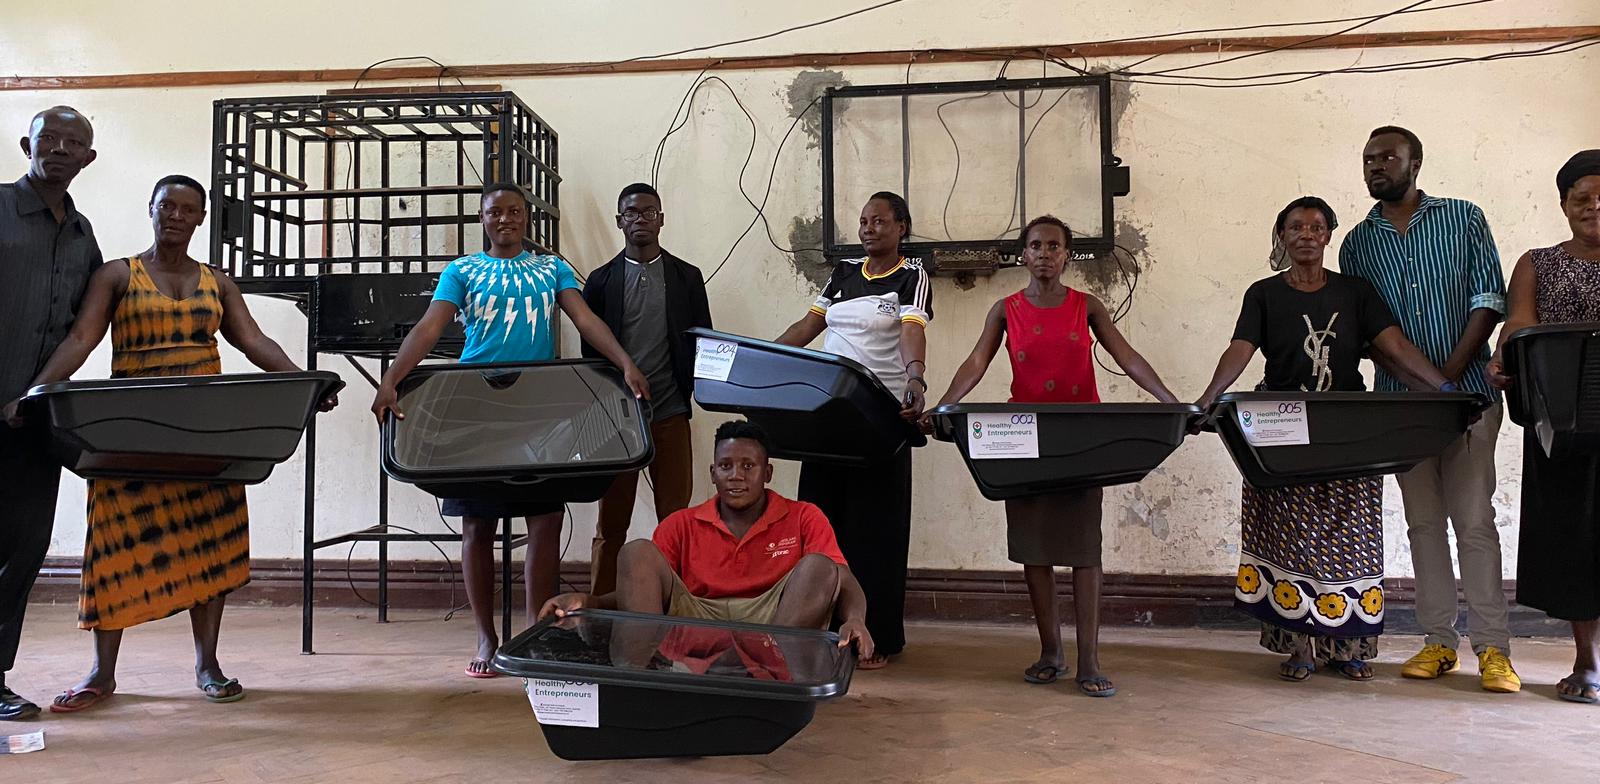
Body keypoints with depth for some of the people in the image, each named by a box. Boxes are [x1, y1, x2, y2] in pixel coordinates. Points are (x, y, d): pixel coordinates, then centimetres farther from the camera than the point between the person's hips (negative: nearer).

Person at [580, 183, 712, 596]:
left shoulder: (687, 277, 9)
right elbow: (590, 350, 7)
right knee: (610, 523, 4)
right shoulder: (601, 280, 8)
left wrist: (692, 391, -7)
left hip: (670, 415, 0)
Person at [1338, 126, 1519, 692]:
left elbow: (1488, 300, -1)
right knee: (1424, 523, 5)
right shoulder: (1357, 243, 10)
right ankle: (1439, 641, 11)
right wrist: (1410, 376, -10)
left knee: (1474, 520, -5)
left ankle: (1492, 648, -1)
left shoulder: (1463, 218, 5)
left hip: (1467, 392, -2)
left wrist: (1449, 374, -13)